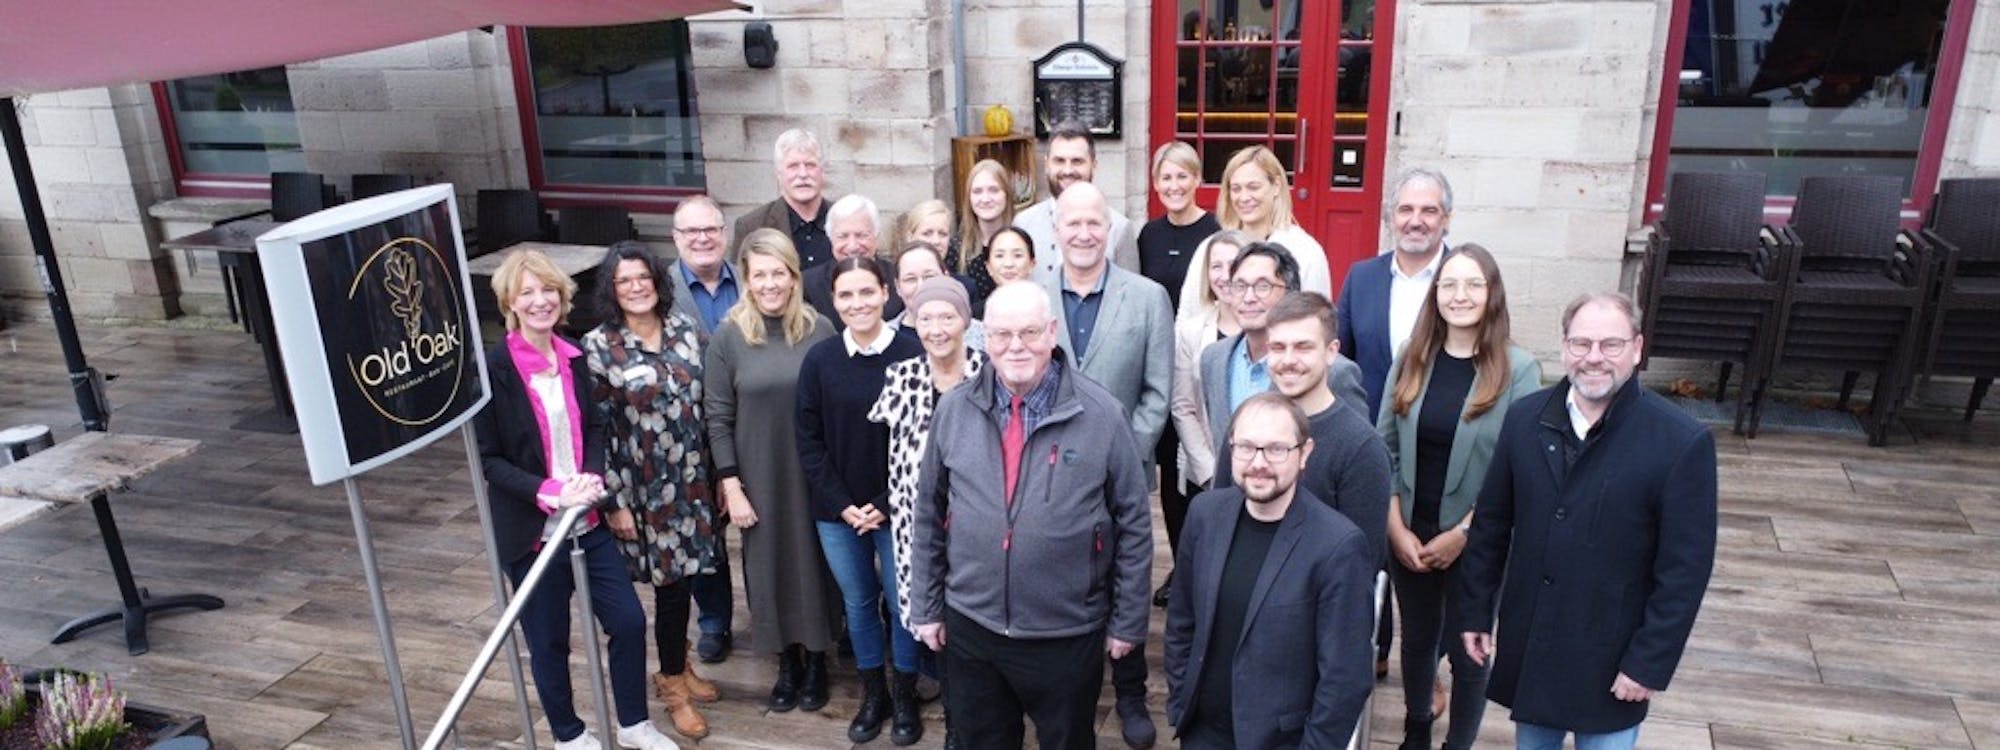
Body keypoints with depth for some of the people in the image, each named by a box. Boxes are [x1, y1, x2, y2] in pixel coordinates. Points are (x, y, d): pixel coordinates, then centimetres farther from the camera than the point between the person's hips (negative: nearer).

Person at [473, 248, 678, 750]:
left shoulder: (573, 357, 3)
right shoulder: (492, 369, -14)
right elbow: (487, 458, -12)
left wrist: (593, 478, -10)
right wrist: (548, 492, -24)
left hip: (587, 522, 5)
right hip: (532, 531, -5)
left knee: (629, 622, 8)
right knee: (549, 641, 11)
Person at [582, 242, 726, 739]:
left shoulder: (686, 331, 2)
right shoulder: (597, 347, -10)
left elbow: (709, 407, 7)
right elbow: (597, 431, -9)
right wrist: (616, 502, -9)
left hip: (695, 482, 4)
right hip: (646, 489, -4)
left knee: (683, 578, 14)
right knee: (671, 583, 4)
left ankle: (677, 668, 37)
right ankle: (672, 683, 26)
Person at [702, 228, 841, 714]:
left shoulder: (820, 331, -5)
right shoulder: (728, 337, -6)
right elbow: (717, 419, -4)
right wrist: (731, 487, -8)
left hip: (813, 475, 0)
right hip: (758, 478, 0)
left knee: (813, 561, 11)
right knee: (768, 564, 11)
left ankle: (816, 660, 32)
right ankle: (787, 662, 32)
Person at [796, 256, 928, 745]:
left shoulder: (913, 356, -11)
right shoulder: (818, 360, -2)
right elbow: (809, 442, 1)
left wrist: (886, 504, -12)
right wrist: (841, 503, -7)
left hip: (899, 509, -2)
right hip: (837, 512, 3)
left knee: (903, 604, 9)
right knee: (857, 604, 16)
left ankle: (906, 697, 30)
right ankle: (873, 695, 34)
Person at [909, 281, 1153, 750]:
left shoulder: (1102, 414, -11)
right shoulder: (954, 410, -3)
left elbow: (1134, 525, -4)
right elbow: (928, 516, 7)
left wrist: (1128, 622, -1)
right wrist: (925, 606, 9)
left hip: (1069, 635, -2)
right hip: (970, 627, 3)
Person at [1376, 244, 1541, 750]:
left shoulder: (1519, 370, -10)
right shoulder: (1410, 360, -1)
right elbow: (1385, 449, 0)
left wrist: (1463, 533, -14)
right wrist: (1396, 527, -8)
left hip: (1476, 544, -3)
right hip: (1408, 536, 3)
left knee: (1467, 651, 10)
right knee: (1417, 640, 20)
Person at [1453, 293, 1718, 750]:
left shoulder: (1682, 442, -15)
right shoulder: (1525, 417, -4)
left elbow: (1686, 567, -12)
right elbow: (1490, 523, 3)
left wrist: (1649, 664, -12)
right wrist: (1474, 610, 5)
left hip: (1610, 659, -3)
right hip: (1525, 646, 3)